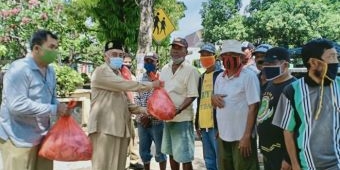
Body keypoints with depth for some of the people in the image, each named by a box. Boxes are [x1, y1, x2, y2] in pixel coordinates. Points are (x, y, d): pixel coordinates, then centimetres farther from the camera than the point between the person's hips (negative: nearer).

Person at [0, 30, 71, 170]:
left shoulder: (50, 71, 8)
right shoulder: (19, 69, -18)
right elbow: (17, 105, -27)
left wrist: (61, 108, -5)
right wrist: (54, 110, -24)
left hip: (42, 136, 8)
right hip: (19, 138, -8)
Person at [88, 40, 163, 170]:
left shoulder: (118, 74, 22)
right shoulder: (101, 72, -6)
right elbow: (126, 85, -17)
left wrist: (141, 110, 6)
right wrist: (152, 84, -9)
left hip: (120, 126, 9)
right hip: (105, 127, -8)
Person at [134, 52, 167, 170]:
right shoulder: (141, 79, 9)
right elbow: (137, 98, 10)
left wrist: (150, 117, -14)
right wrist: (140, 114, -5)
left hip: (157, 121, -5)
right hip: (142, 121, 5)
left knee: (160, 150, 6)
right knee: (143, 150, 13)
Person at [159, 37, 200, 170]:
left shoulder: (190, 70, -9)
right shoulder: (165, 69, 10)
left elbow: (192, 96, -14)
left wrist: (178, 110, -26)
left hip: (182, 118, -6)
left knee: (185, 157, -2)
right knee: (172, 153, 18)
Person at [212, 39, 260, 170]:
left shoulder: (249, 76, -10)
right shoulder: (220, 77, 10)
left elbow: (253, 107, -13)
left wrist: (247, 136, -17)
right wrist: (213, 97, -5)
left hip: (242, 137, -6)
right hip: (222, 135, 7)